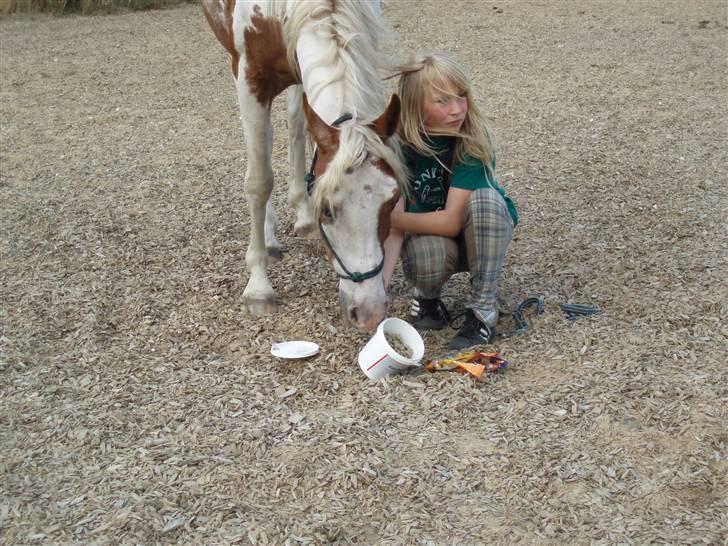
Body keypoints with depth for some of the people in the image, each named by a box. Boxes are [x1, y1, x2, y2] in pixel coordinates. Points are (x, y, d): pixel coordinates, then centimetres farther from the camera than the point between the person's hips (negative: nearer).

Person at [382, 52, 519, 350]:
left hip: (476, 233, 0)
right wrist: (380, 281, -43)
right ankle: (427, 297, 1)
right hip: (427, 235, 0)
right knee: (428, 253, -36)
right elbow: (394, 227, -26)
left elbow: (451, 221, -30)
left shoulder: (473, 141, -26)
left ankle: (483, 309, -19)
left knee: (484, 197, -34)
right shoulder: (398, 145, -20)